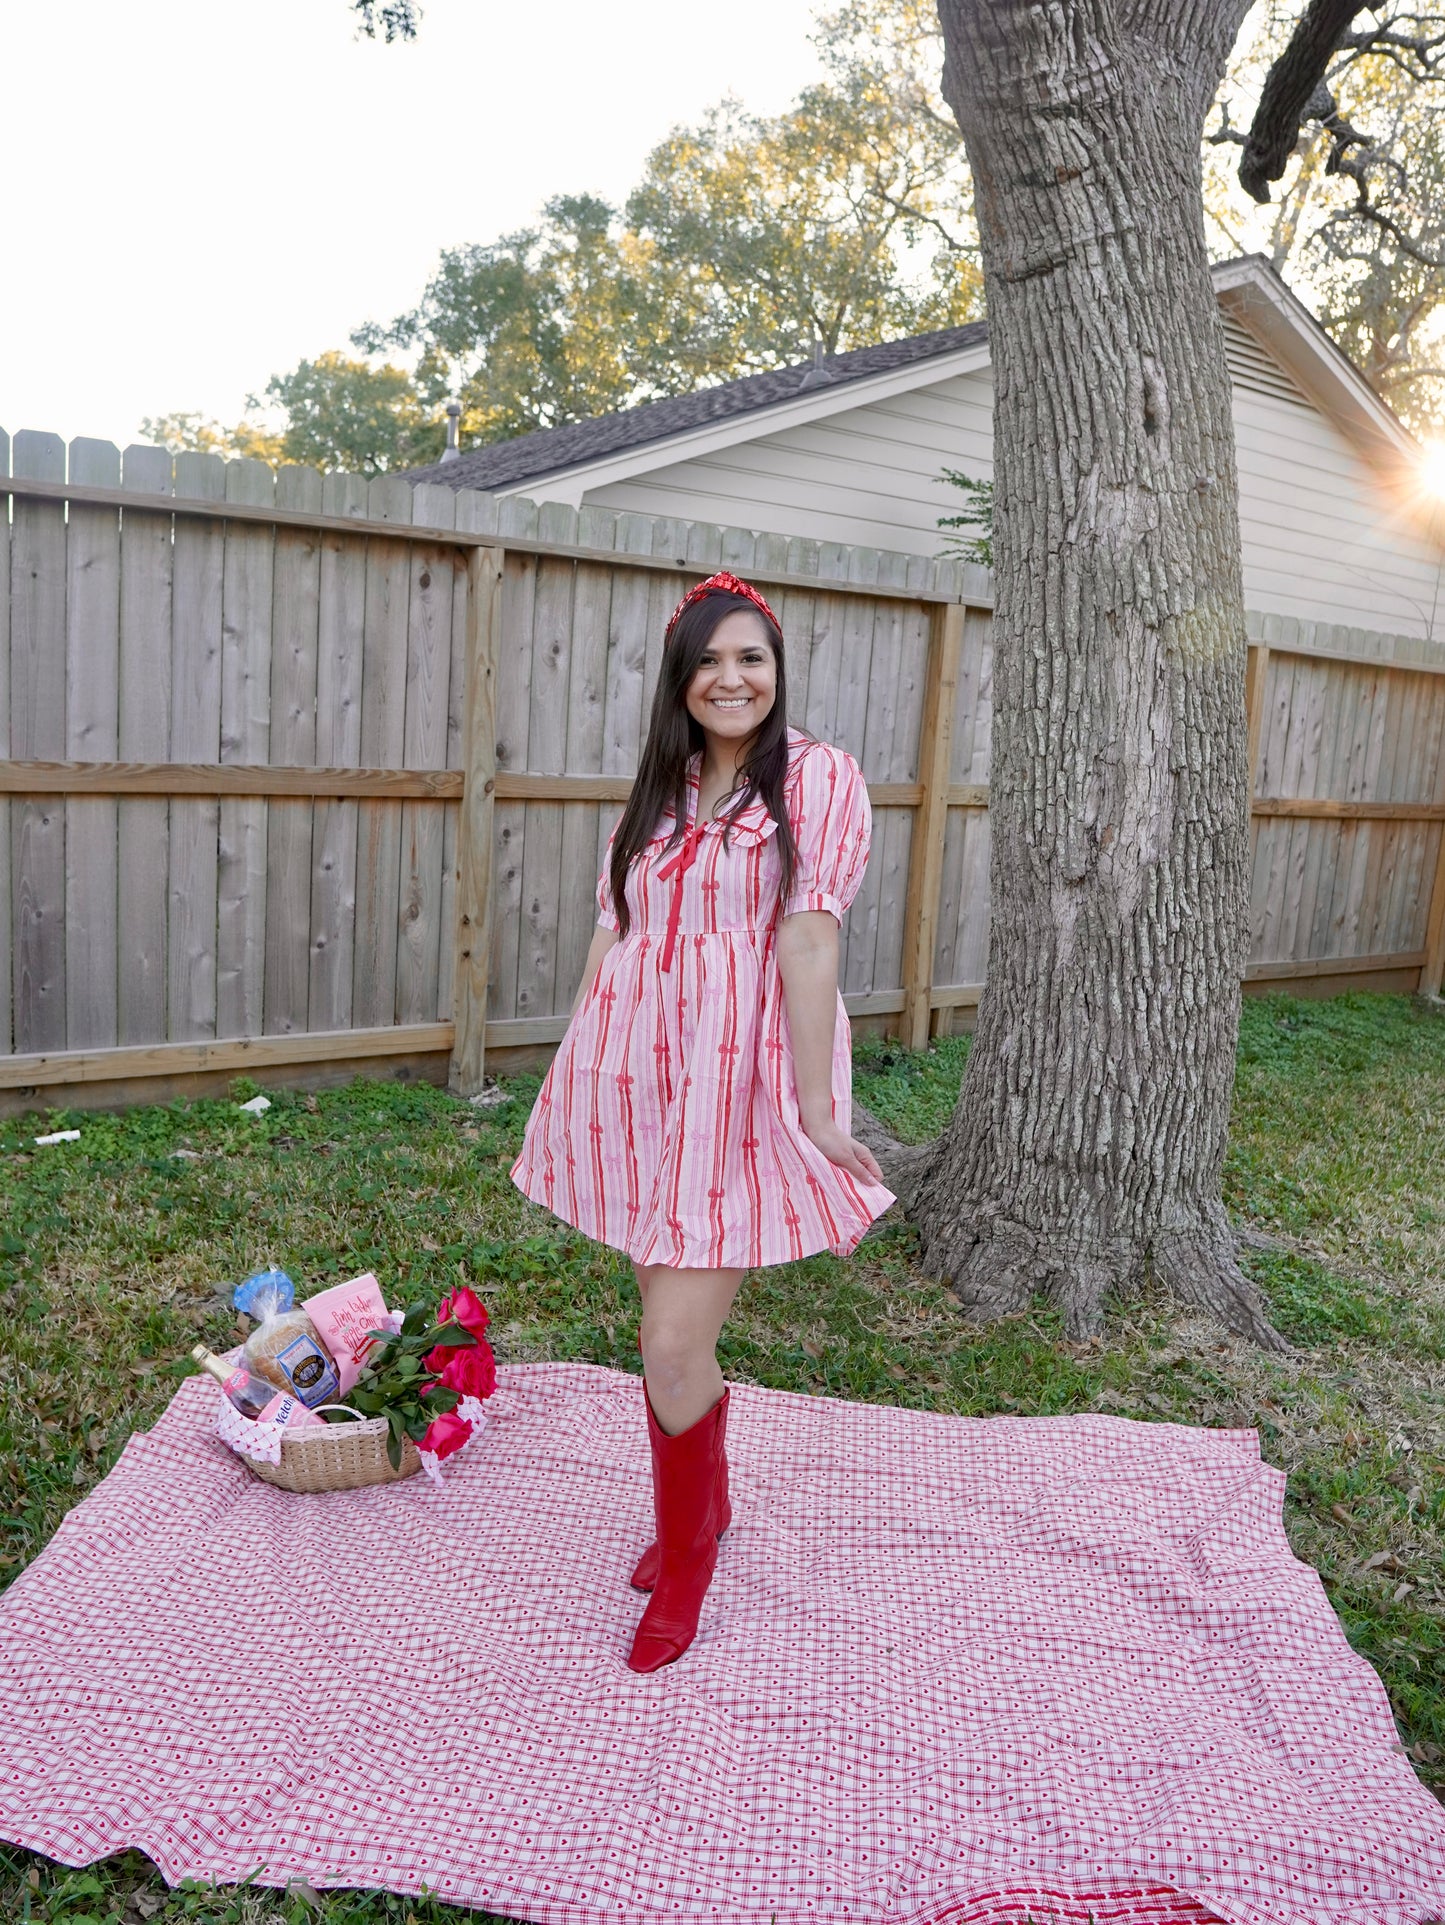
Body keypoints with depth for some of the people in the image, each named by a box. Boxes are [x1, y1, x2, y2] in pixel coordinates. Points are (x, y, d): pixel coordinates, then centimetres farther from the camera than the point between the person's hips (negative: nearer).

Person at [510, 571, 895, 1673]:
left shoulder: (816, 776, -3)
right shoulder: (658, 793, 14)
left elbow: (807, 941, -12)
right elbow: (613, 938, 13)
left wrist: (815, 1107, -15)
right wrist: (578, 1084, 12)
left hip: (742, 1084, -5)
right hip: (643, 1077, 5)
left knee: (675, 1349, -5)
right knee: (677, 1329, 14)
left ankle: (688, 1560, 22)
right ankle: (697, 1508, 40)